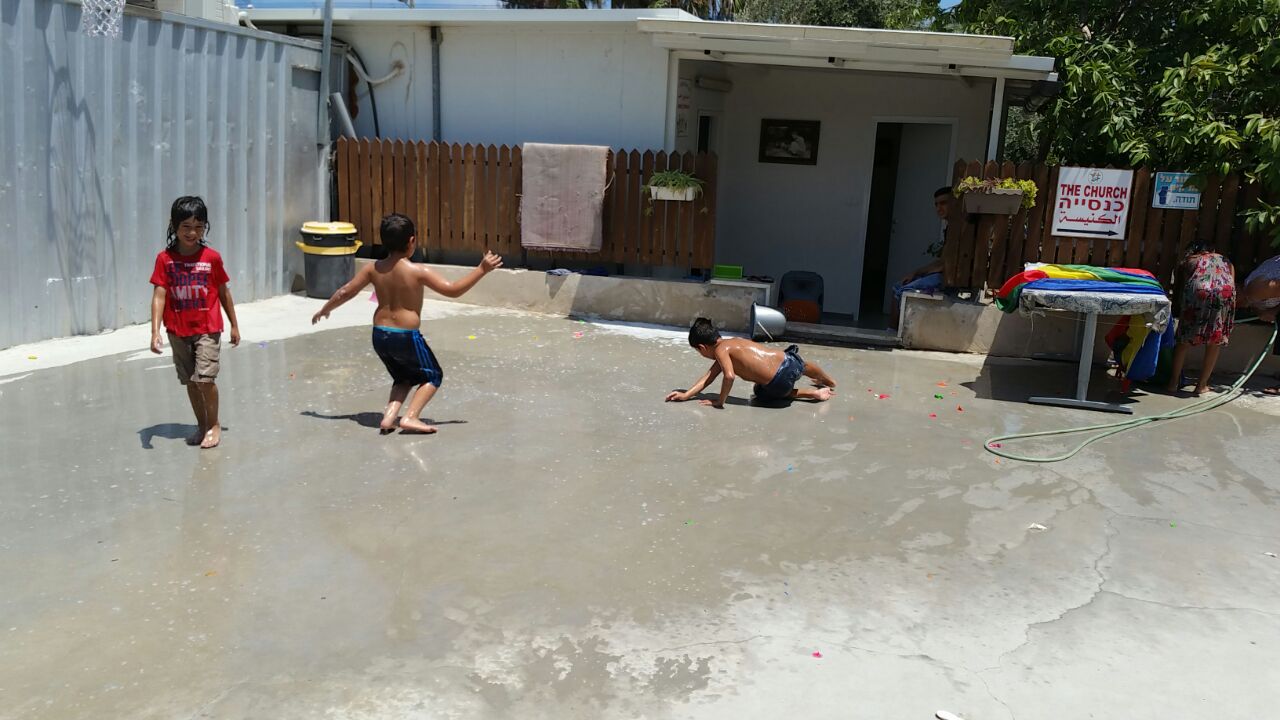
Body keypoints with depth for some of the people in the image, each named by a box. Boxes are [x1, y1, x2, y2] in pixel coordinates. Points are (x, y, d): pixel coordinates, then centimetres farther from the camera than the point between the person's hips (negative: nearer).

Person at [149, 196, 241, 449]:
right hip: (178, 331, 2)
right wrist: (155, 331, -17)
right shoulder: (165, 258, -6)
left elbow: (223, 292, 4)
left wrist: (234, 325, 9)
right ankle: (201, 424, 28)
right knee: (190, 381, 12)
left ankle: (214, 424, 7)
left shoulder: (211, 257, -7)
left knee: (205, 377, -12)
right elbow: (159, 295, -9)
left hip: (208, 328, -2)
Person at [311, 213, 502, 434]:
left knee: (404, 377, 26)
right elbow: (453, 290, -17)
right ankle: (410, 417, -4)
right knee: (433, 375, 14)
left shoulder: (373, 269, -1)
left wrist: (324, 310, 23)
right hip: (407, 337, -6)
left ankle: (389, 416, 7)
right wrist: (481, 270, -11)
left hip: (379, 335, 6)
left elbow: (345, 292, 7)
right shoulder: (418, 272, -16)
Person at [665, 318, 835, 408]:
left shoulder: (721, 350, -7)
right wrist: (686, 395, 11)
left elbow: (729, 376, -25)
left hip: (776, 386, -6)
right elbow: (710, 375, 15)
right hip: (788, 362, 7)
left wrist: (719, 401, -11)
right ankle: (828, 381, 73)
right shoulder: (733, 341, 16)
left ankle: (814, 393, 23)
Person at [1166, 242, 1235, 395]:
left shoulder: (1187, 262, 32)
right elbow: (1232, 285, 22)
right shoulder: (1226, 261, 35)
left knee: (1185, 338, 12)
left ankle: (1174, 382, 14)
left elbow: (1180, 287, 24)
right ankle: (1202, 385, 18)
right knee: (1215, 341, 14)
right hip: (1225, 292, 1)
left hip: (1197, 291, -1)